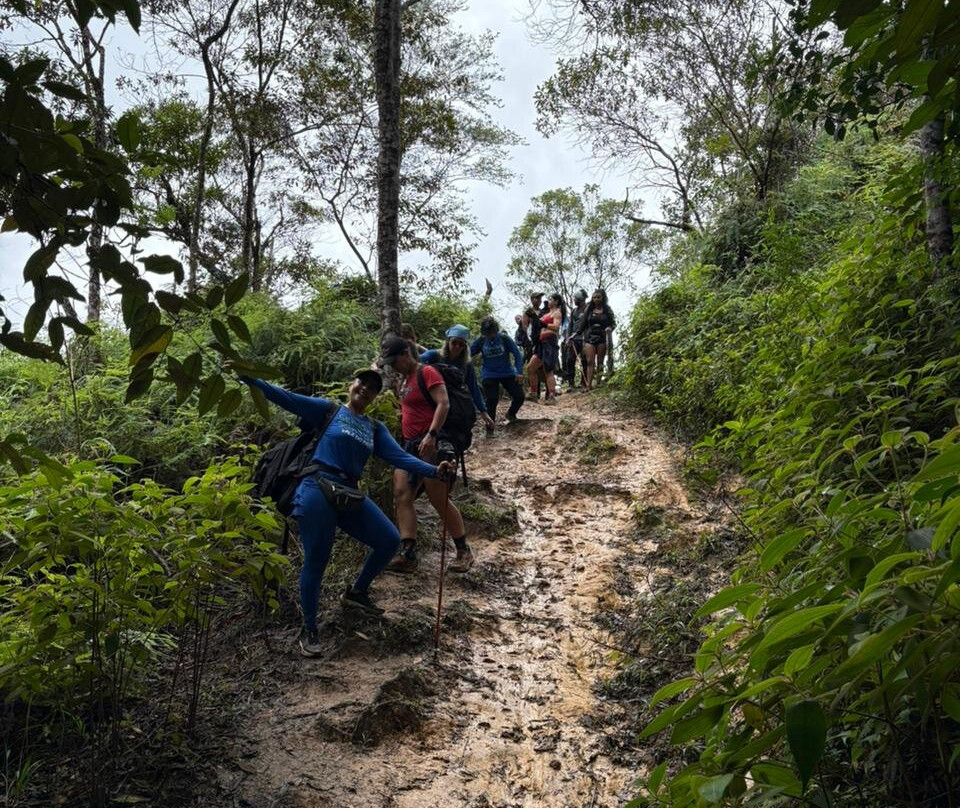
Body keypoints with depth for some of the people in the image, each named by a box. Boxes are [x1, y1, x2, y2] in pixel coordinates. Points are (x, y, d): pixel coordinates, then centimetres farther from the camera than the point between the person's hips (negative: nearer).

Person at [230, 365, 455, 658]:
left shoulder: (376, 429, 16)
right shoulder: (329, 410, 6)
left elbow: (399, 457, 4)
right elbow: (286, 398, -2)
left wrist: (434, 471, -10)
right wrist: (248, 377, -12)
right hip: (317, 490, -5)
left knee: (389, 540, 1)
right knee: (316, 561, -5)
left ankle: (356, 592, 25)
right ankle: (309, 629, 12)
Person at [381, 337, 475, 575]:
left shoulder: (427, 373, -10)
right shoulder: (404, 379, 18)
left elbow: (443, 404, -20)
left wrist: (431, 435, -29)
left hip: (430, 445, -9)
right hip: (410, 445, 10)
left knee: (439, 501, -6)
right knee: (401, 496, 0)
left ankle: (463, 552, 7)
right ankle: (407, 554, 0)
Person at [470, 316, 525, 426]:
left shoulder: (504, 338, -9)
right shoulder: (480, 341, -6)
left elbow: (517, 354, -6)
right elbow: (468, 353, -2)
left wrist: (519, 372, -13)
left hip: (508, 374, 1)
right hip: (490, 376, -1)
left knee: (519, 396, -3)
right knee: (492, 401, -9)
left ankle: (511, 414, 27)